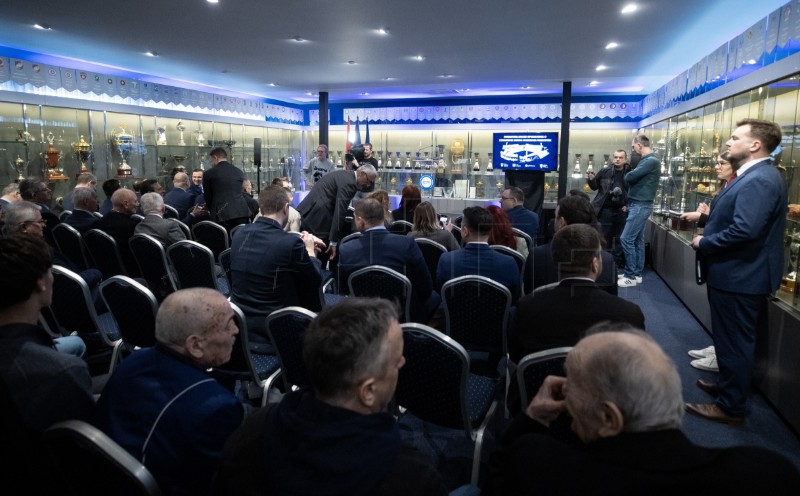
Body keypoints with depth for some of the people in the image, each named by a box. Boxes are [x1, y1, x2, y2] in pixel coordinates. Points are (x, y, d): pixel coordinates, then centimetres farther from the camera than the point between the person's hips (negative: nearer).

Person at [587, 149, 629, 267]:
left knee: (620, 239, 9)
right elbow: (595, 187, 11)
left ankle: (618, 263, 19)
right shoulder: (604, 172, 0)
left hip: (622, 211, 0)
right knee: (605, 238, 7)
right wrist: (591, 179, -7)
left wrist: (628, 205, -6)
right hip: (606, 210, 0)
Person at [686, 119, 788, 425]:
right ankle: (729, 386, 38)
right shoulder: (755, 176, 12)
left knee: (734, 342, 2)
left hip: (738, 276, -11)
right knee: (734, 340, 22)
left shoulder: (758, 180, -22)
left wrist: (703, 244, -18)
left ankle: (731, 407, 15)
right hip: (739, 273, 11)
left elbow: (745, 230, -31)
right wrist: (707, 220, 4)